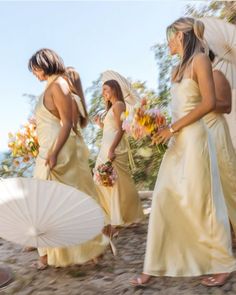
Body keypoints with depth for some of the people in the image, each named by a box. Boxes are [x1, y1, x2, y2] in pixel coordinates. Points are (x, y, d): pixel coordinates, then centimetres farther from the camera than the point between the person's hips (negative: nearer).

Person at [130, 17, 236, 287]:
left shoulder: (199, 60, -4)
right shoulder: (178, 69, 19)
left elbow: (209, 103, -14)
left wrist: (173, 128, -14)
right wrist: (164, 129, 4)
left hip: (193, 139, -8)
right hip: (176, 142, 8)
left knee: (200, 202, -1)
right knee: (163, 201, 4)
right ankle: (153, 267, 12)